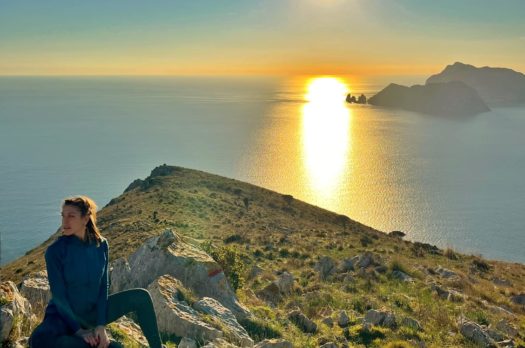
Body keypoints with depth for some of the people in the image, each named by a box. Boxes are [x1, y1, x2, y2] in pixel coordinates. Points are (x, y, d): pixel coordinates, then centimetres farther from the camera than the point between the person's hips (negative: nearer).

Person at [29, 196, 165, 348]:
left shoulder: (101, 245, -7)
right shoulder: (55, 250, -18)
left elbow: (103, 287, -4)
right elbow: (58, 295, -17)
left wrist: (101, 325, -14)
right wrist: (79, 330, -21)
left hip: (92, 312, 4)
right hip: (64, 315, -4)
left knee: (141, 297, -8)